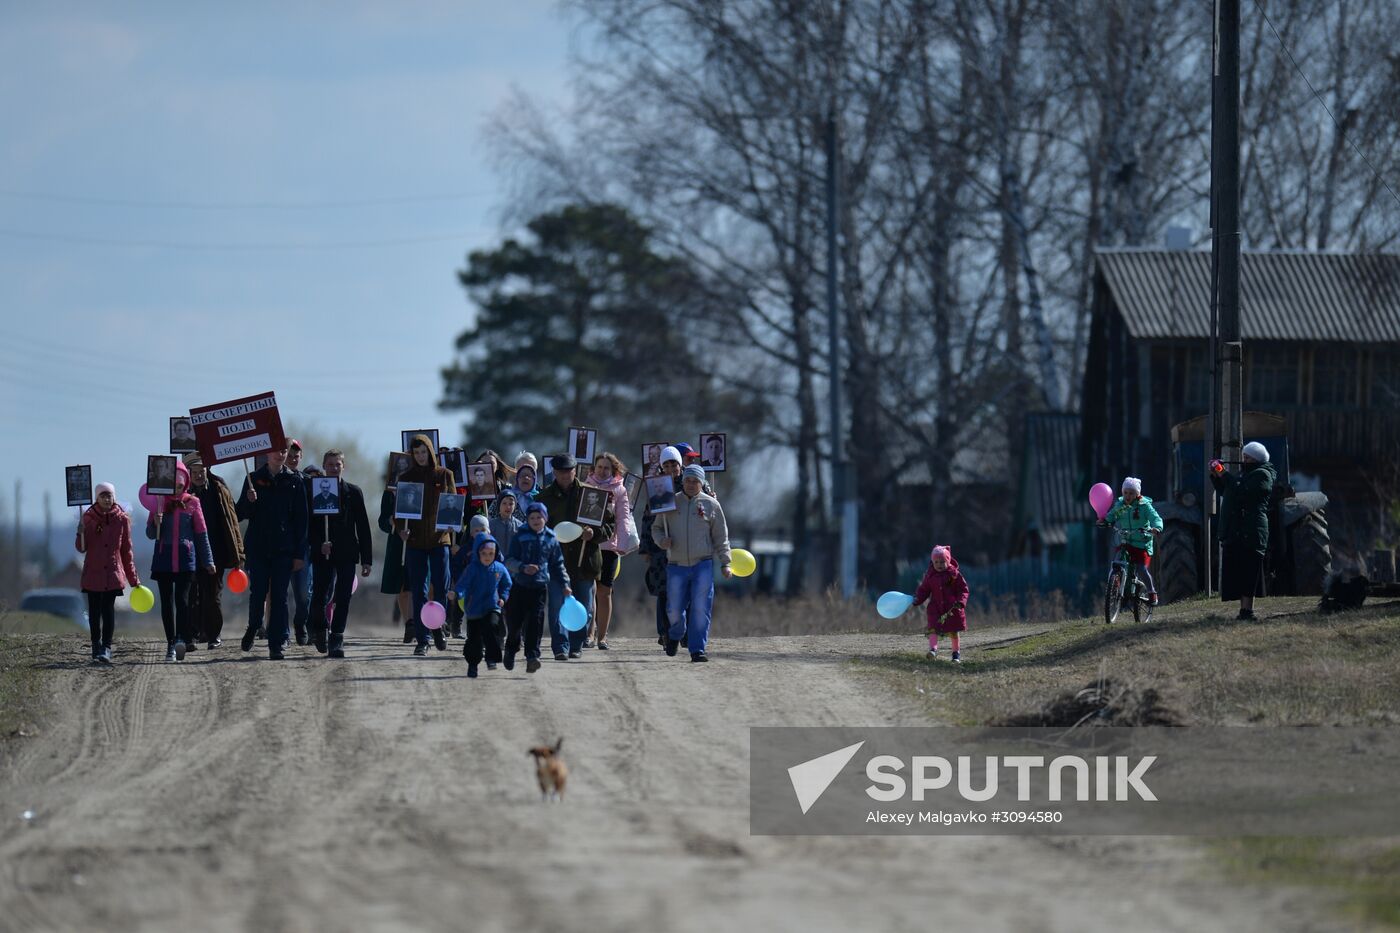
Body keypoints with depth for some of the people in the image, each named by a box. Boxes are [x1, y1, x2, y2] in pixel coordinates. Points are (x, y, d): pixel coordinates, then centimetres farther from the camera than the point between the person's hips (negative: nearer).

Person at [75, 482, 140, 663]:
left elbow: (127, 551, 8)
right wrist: (81, 535, -20)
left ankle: (106, 648, -11)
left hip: (113, 572, -1)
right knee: (94, 612, 4)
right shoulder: (88, 517, 2)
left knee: (108, 610, -11)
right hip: (93, 572, 1)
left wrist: (134, 579, 8)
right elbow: (82, 548, 3)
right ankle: (97, 648, 14)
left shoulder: (122, 519, 2)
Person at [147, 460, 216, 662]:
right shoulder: (159, 503, 7)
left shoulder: (192, 503, 5)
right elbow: (151, 534, 7)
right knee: (167, 602, 3)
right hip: (163, 559, 2)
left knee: (182, 599, -16)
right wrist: (156, 524, -16)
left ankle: (181, 639, -27)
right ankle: (171, 645, 7)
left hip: (185, 559, -2)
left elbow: (201, 532, 9)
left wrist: (208, 560, 7)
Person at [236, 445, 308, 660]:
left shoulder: (294, 481, 5)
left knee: (279, 596, -3)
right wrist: (249, 501, -17)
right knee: (257, 592, 1)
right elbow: (241, 514, 6)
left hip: (283, 548, -1)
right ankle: (253, 628, 28)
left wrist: (300, 553, -1)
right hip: (257, 547, 1)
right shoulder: (255, 479, 6)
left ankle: (277, 644, -2)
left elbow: (301, 519, 4)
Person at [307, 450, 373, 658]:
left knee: (343, 599, -4)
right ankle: (318, 630, 20)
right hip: (322, 554, -1)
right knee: (319, 597, -6)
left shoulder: (354, 492, 7)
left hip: (346, 554, 1)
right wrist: (319, 545, -16)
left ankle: (336, 640, 1)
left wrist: (367, 559, 2)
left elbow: (363, 527, 7)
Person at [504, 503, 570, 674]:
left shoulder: (551, 540, 8)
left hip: (540, 587, 1)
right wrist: (523, 567, -21)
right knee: (514, 621, 4)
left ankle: (532, 656, -13)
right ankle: (511, 649, 29)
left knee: (535, 621, -11)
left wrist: (564, 585, 9)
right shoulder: (520, 537, 2)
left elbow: (557, 565, 17)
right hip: (519, 585, -1)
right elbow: (509, 561, -3)